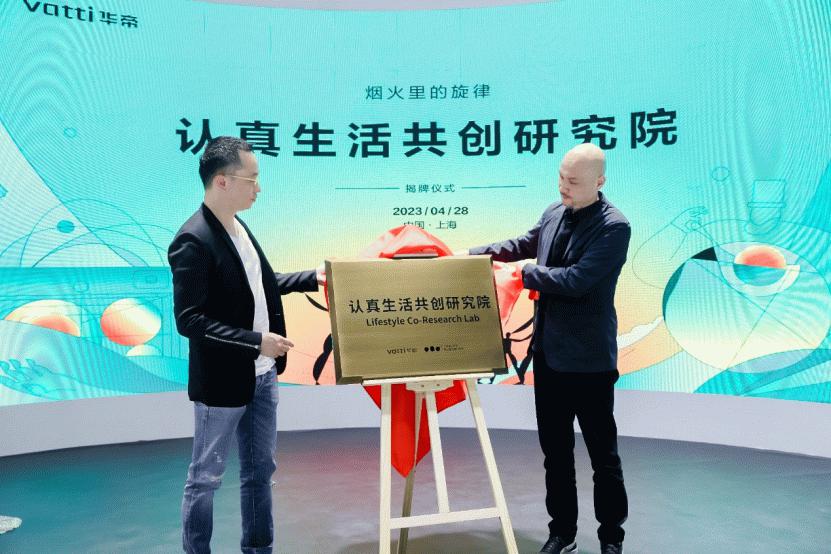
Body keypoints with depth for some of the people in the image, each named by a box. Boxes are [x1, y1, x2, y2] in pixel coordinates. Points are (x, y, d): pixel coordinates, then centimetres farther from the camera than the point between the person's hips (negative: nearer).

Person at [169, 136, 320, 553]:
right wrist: (256, 341, -25)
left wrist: (313, 278, 14)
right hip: (223, 381, -8)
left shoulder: (237, 226, 6)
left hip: (262, 375, 8)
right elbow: (189, 320, -23)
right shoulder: (193, 241, -20)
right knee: (206, 478, 10)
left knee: (260, 470, 18)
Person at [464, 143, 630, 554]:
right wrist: (476, 253, 12)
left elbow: (576, 280, -25)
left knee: (602, 453, 9)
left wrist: (528, 273, -12)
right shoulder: (554, 212, 4)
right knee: (555, 450, 17)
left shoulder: (614, 226, -16)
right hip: (548, 351, 7)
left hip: (588, 358, -7)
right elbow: (525, 244, 22)